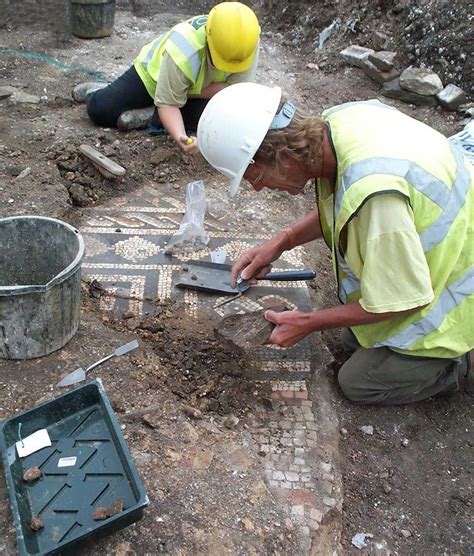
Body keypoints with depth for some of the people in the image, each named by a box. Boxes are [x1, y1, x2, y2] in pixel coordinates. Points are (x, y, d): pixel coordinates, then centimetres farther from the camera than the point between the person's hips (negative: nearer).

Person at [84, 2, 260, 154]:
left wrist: (189, 93, -31)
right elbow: (168, 104, -35)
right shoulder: (182, 54, -43)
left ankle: (148, 117, -12)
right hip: (153, 73, -3)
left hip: (200, 85, 4)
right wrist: (180, 137, -56)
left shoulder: (247, 40, -35)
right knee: (99, 110, -16)